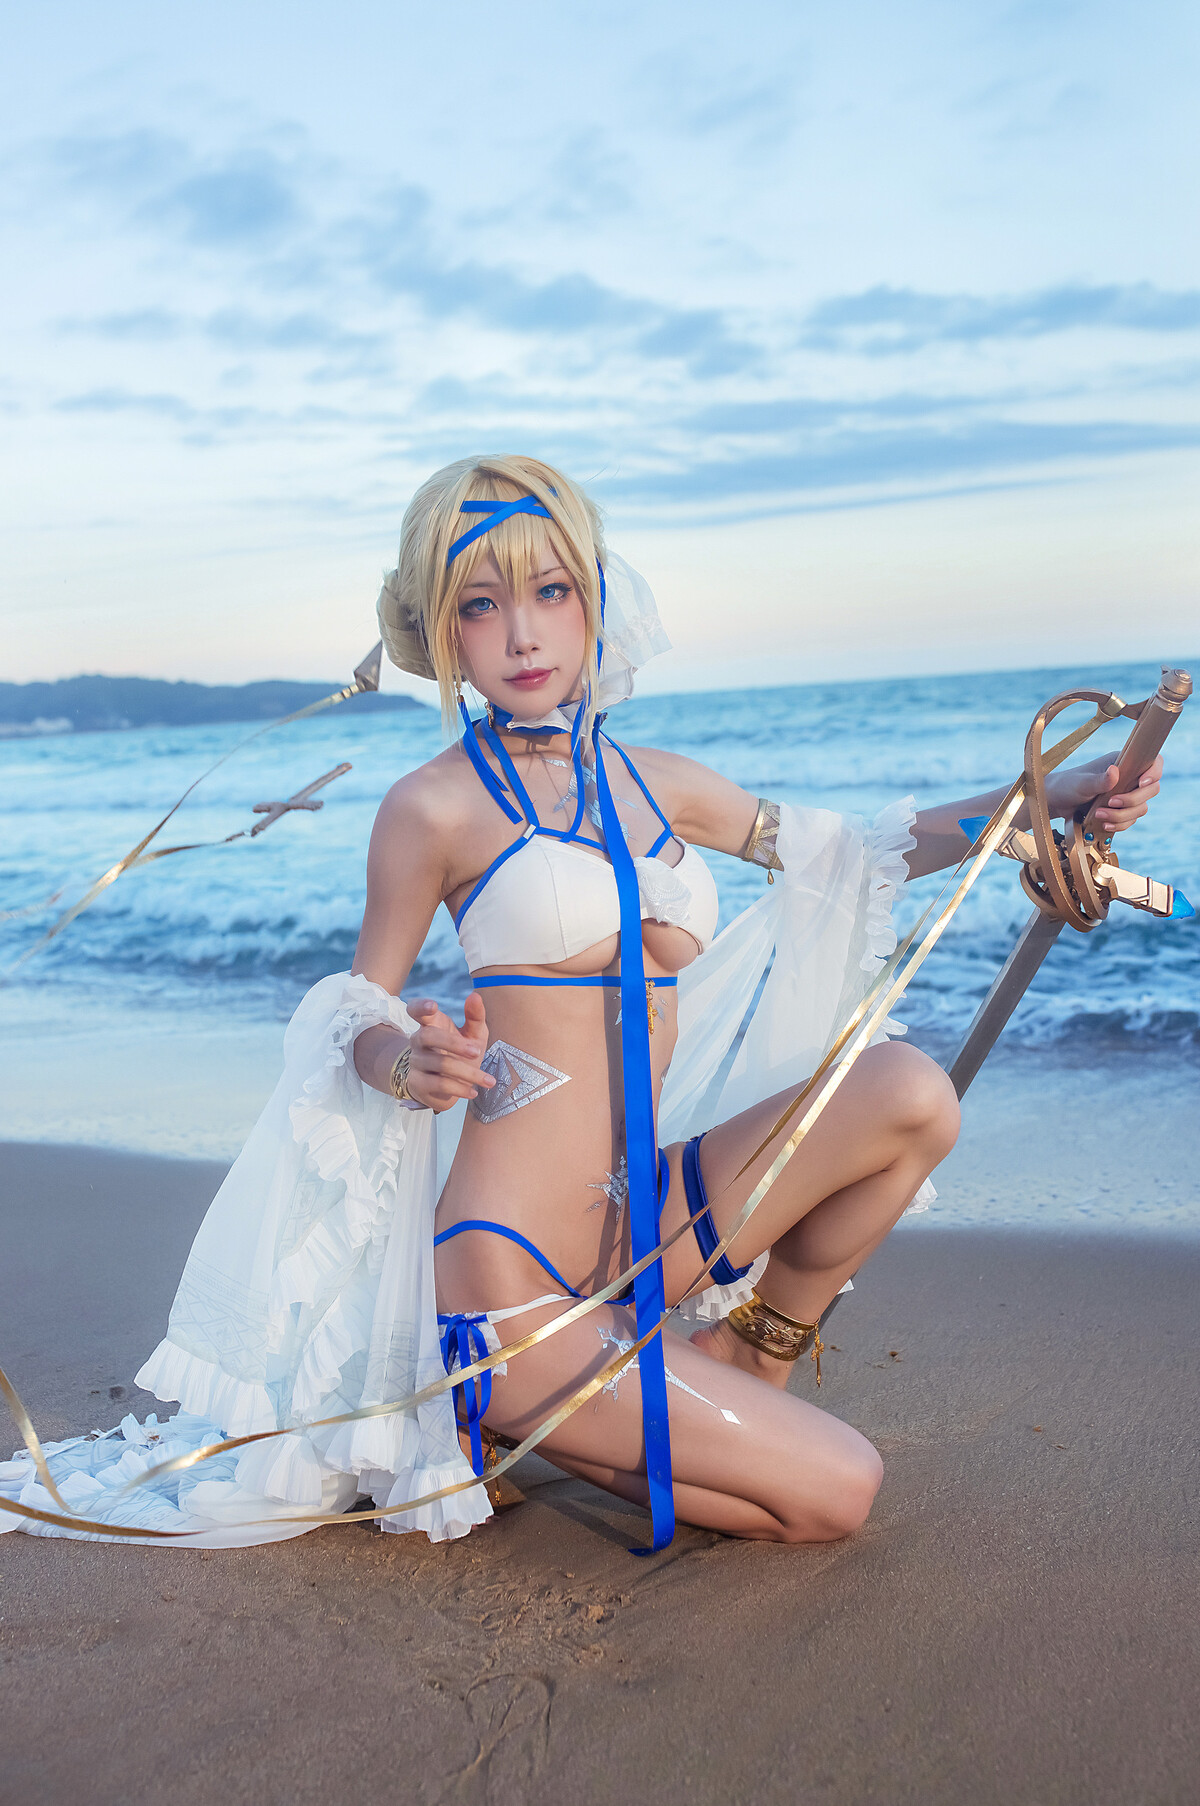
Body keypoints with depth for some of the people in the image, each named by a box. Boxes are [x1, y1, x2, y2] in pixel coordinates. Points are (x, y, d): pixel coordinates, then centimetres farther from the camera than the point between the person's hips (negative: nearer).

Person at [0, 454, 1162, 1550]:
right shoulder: (434, 808, -8)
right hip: (506, 1278, -6)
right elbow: (356, 1020, -1)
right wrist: (410, 1063, -25)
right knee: (831, 1491, -10)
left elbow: (845, 852, 20)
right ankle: (488, 1423, 7)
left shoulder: (656, 784, 9)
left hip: (641, 1227, 6)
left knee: (910, 1093, -11)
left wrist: (1040, 798, 14)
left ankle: (736, 1372, 9)